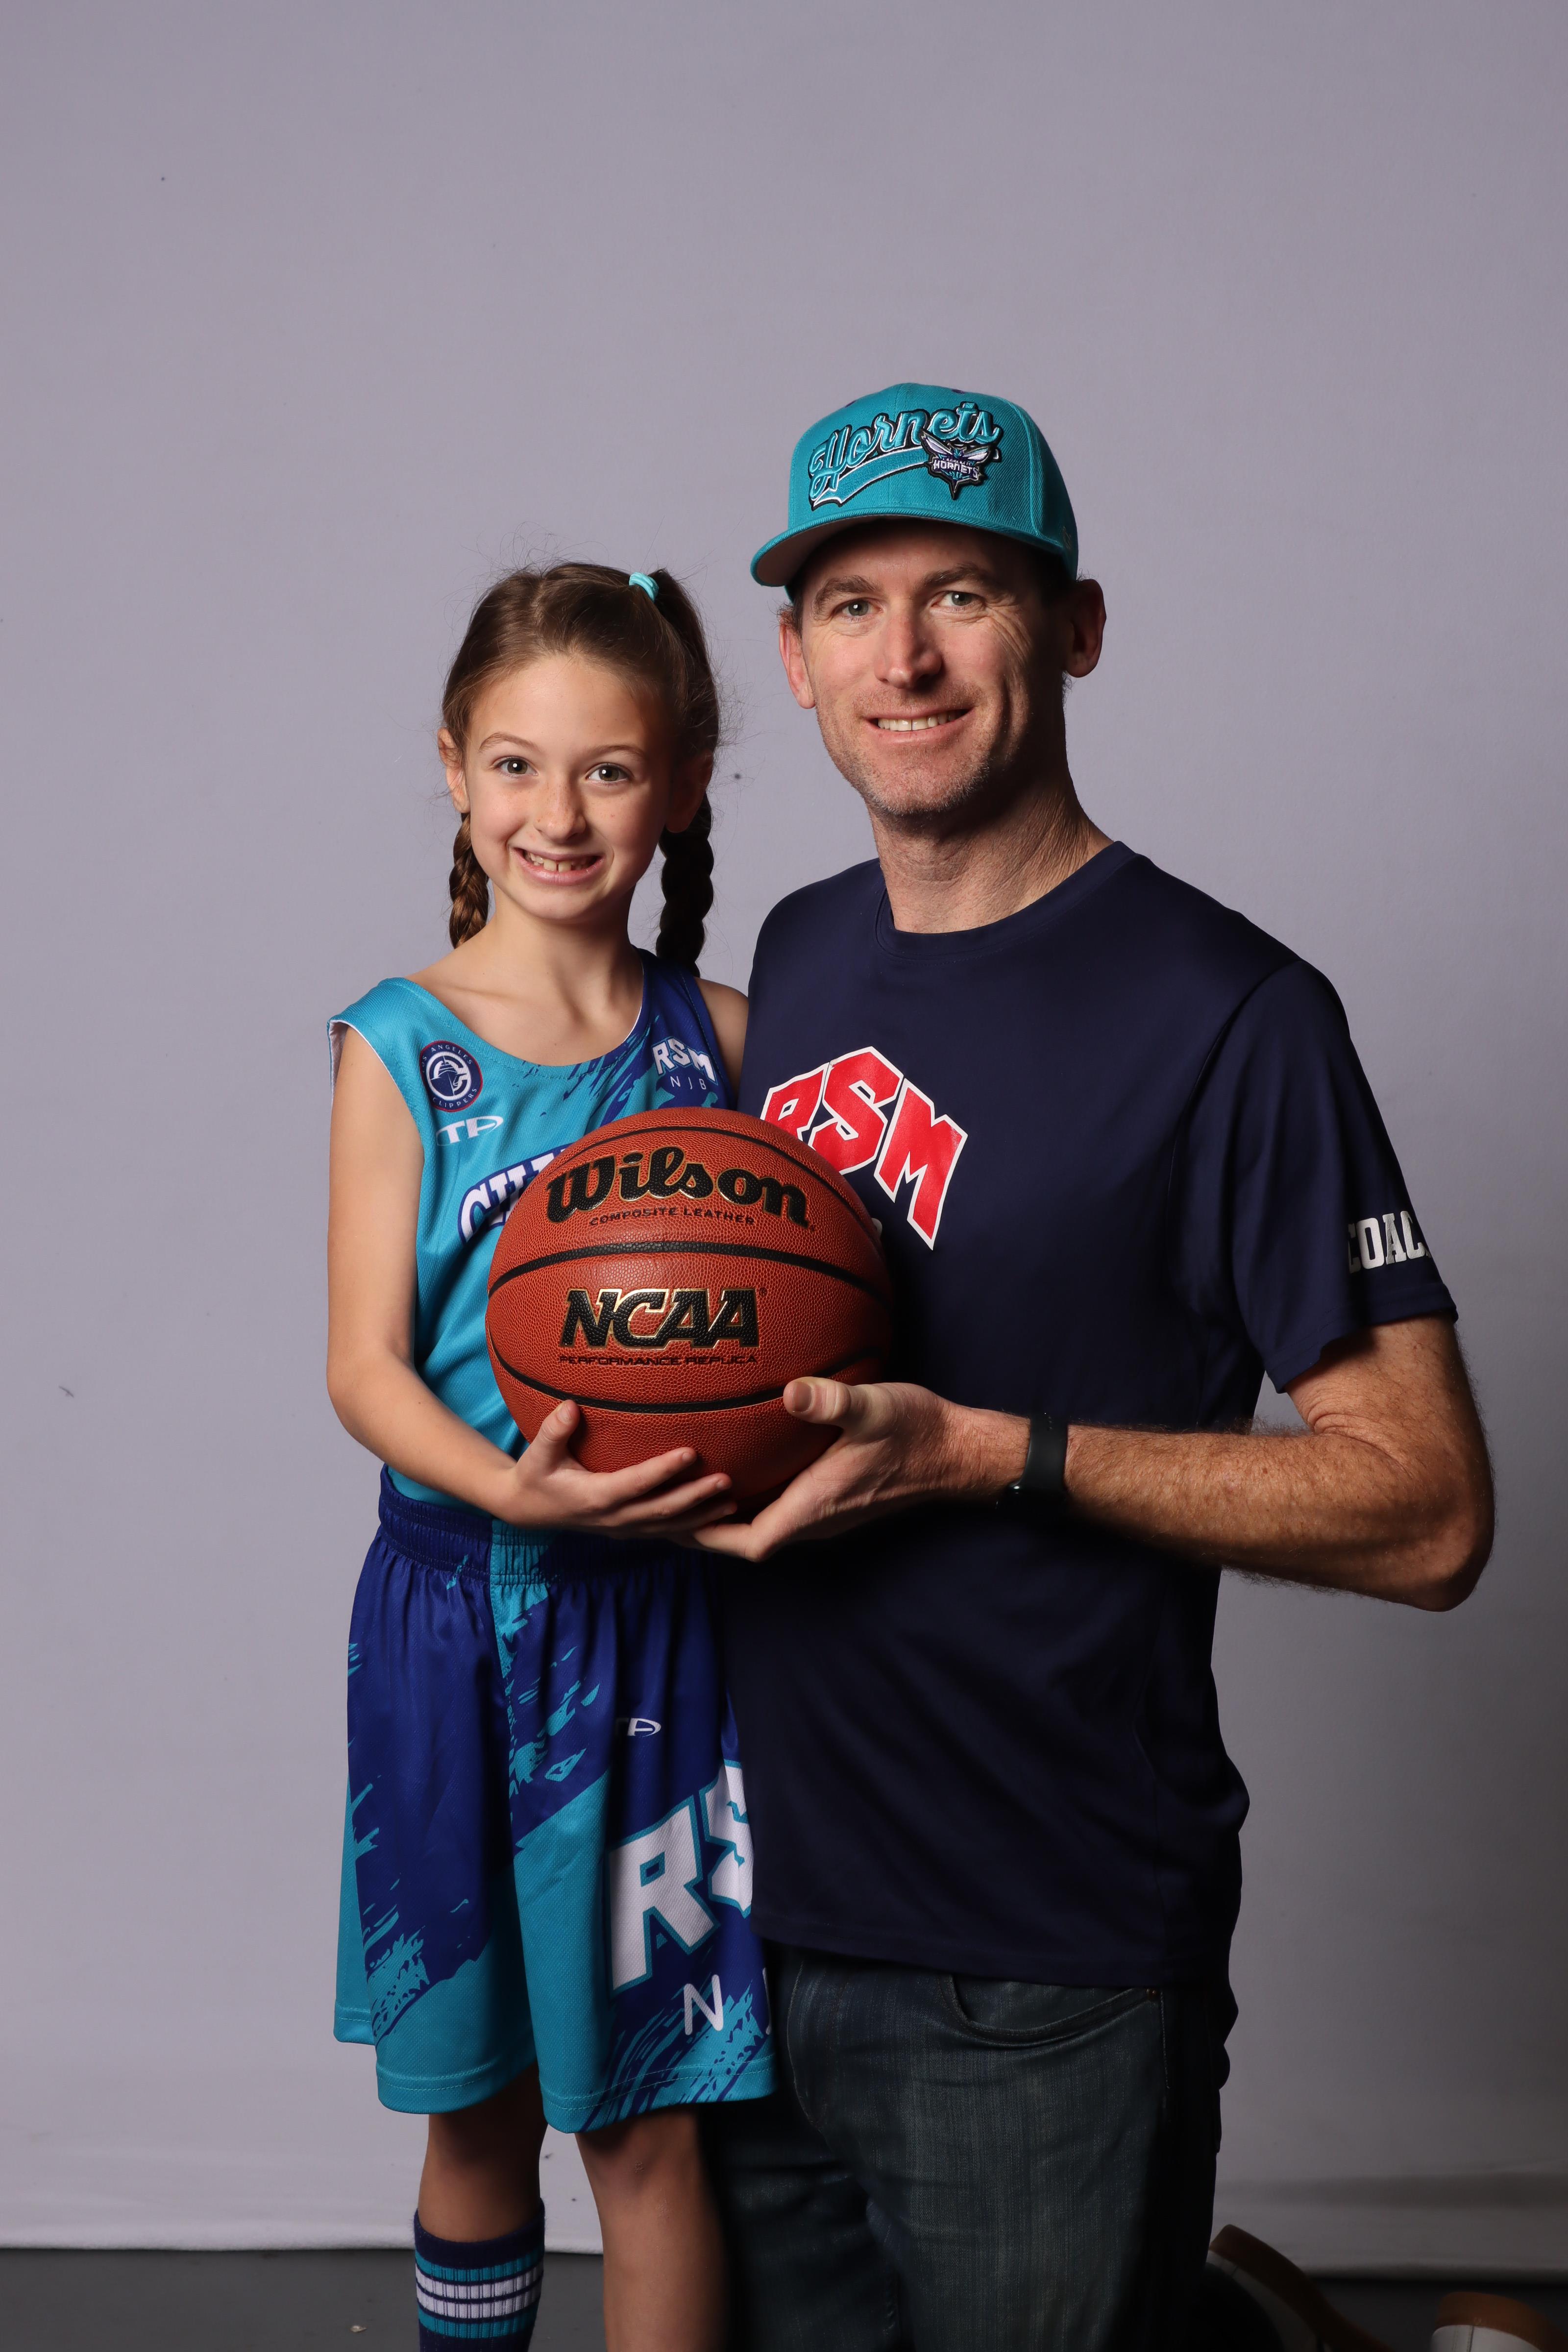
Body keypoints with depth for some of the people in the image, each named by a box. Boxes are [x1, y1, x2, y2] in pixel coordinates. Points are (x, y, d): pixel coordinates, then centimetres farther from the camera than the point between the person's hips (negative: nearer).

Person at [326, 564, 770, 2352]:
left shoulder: (718, 1034, 2)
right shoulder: (402, 1047, -4)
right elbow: (365, 1362, -8)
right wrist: (506, 1484, -26)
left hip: (668, 1607, 1)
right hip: (461, 1601, 0)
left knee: (650, 2116, 7)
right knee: (479, 2101, 15)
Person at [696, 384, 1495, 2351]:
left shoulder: (1225, 1012, -15)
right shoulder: (801, 951, 7)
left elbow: (1424, 1509, -17)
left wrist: (990, 1453, -23)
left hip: (1037, 1986, -6)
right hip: (759, 1911, 7)